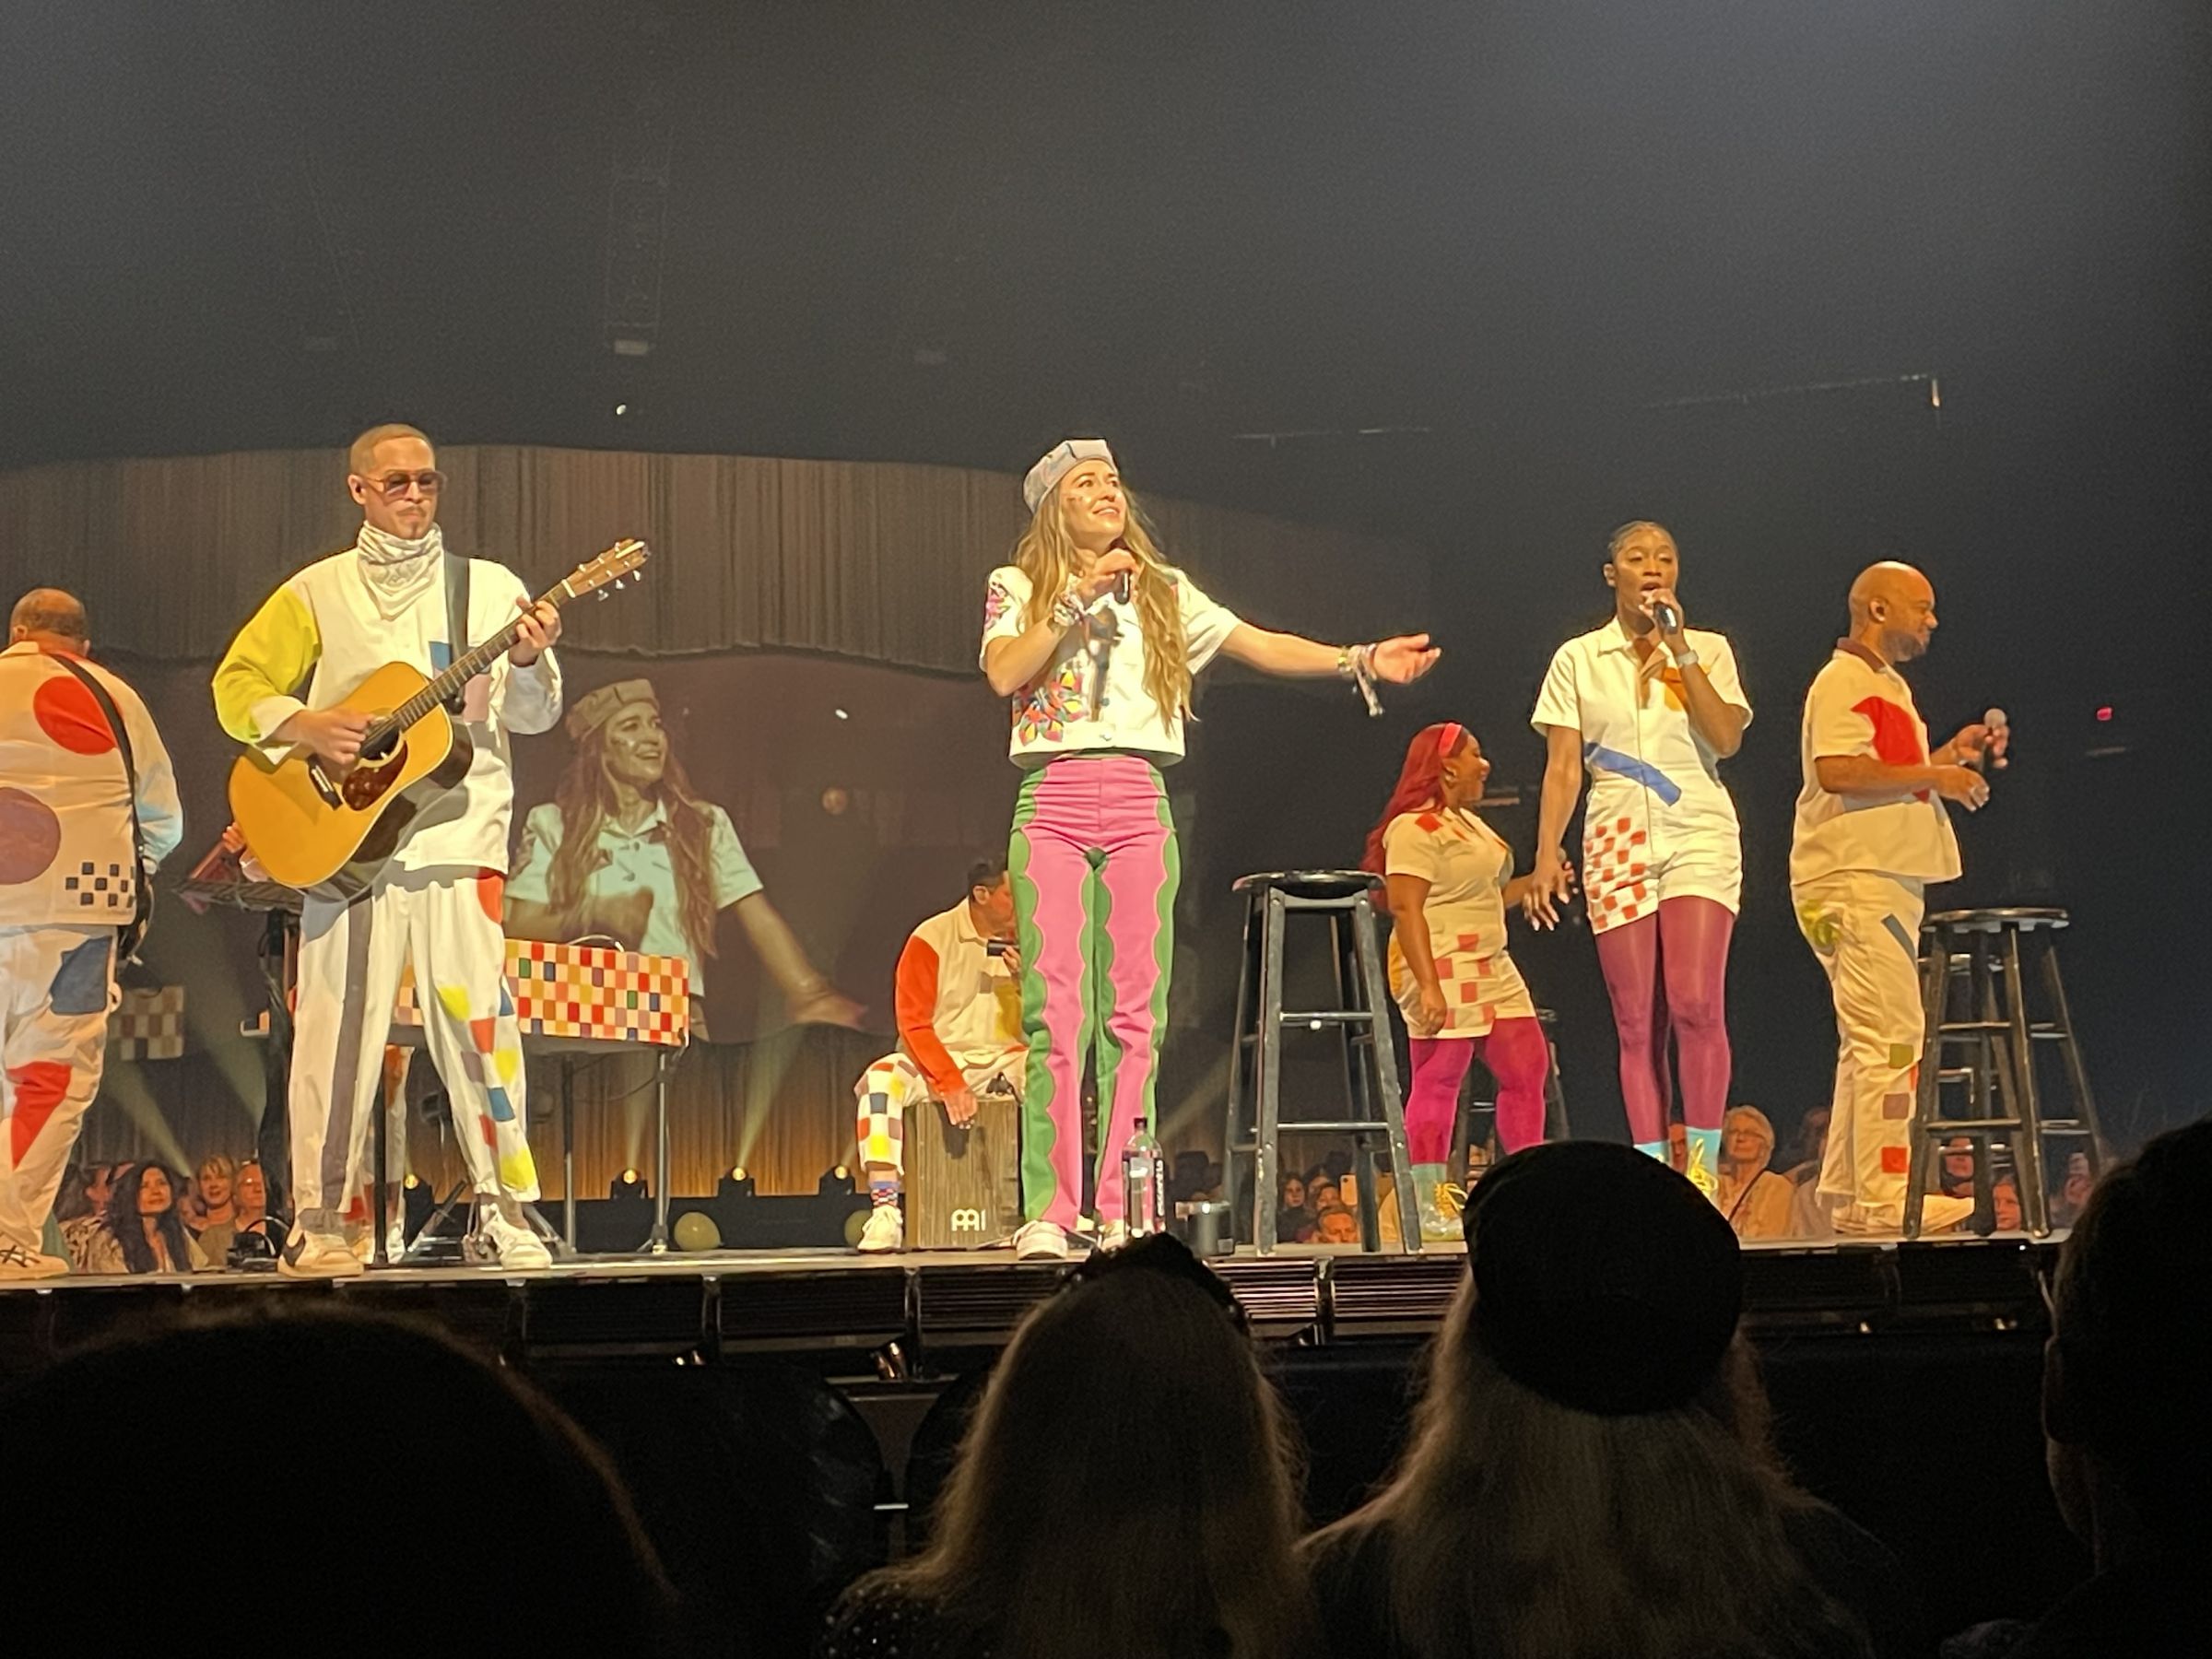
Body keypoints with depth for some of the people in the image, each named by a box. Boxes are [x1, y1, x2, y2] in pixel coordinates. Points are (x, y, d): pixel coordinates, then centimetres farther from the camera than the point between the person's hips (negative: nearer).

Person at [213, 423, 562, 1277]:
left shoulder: (491, 588, 11)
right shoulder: (317, 593, 11)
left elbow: (533, 717, 5)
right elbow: (237, 685, 9)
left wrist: (529, 663, -17)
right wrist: (304, 725, -10)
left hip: (458, 832, 0)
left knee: (479, 1017, -5)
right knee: (336, 1026, -2)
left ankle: (504, 1212, 3)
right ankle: (318, 1222, 4)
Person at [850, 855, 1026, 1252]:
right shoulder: (931, 939, -6)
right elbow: (914, 1024, -9)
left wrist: (1026, 980, -15)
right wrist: (949, 1083, -21)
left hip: (1004, 1061, 2)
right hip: (938, 1058, -2)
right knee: (880, 1080, -33)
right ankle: (884, 1212, -37)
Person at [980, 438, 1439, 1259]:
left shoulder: (1163, 592, 18)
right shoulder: (1018, 587, 11)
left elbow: (1260, 645, 9)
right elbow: (1003, 672, -7)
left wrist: (1359, 660, -3)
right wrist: (1079, 598, -7)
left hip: (1139, 805, 3)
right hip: (1053, 802, -2)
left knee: (1135, 1015, -2)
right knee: (1057, 1012, -9)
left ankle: (1123, 1213, -1)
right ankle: (1048, 1212, -9)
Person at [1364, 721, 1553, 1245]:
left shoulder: (1469, 823, 20)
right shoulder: (1413, 829, -11)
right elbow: (1407, 911, -19)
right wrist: (1428, 985, -26)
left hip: (1491, 969, 10)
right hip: (1441, 969, -10)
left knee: (1527, 1069, 7)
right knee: (1439, 1078, -8)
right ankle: (1429, 1207, -4)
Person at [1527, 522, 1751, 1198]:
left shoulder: (1709, 650, 8)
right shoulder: (1579, 659, 8)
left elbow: (1726, 739, -8)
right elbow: (1562, 764, 5)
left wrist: (1681, 649, -8)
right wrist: (1547, 853, -4)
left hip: (1699, 837, -1)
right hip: (1618, 843, 1)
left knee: (1696, 1004, -16)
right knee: (1637, 1022, -1)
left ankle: (1704, 1166, -9)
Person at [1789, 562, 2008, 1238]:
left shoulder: (1887, 684, 23)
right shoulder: (1844, 681, -10)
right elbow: (1837, 772, -24)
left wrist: (1949, 756, 15)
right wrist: (1933, 774, -18)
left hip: (1887, 881, 11)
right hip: (1855, 883, -11)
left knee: (1870, 1044, 12)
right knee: (1891, 1040, -14)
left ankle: (1848, 1195, 16)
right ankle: (1885, 1199, -14)